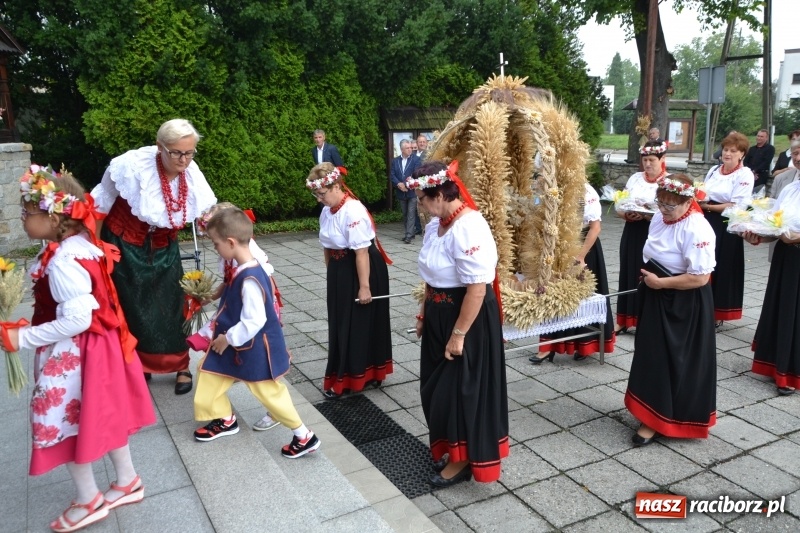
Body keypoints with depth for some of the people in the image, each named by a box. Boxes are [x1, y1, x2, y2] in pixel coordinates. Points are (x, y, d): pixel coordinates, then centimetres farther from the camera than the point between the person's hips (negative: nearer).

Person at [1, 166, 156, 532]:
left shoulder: (62, 262, -27)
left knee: (66, 422, 10)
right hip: (98, 346, 9)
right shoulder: (81, 245, 1)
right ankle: (127, 480, 38)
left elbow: (76, 320, -28)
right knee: (104, 415, 21)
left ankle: (88, 501, 29)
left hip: (72, 355, -9)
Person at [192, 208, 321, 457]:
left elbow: (254, 321, -31)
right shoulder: (240, 271, 0)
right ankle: (226, 420, 40)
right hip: (237, 345, 10)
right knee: (208, 372, 20)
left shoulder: (249, 279, -31)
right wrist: (207, 332, 13)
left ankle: (304, 437, 18)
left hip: (254, 349, -10)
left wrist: (227, 338, -19)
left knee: (269, 392, 3)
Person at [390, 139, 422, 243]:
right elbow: (392, 175, 3)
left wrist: (406, 184, -17)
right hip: (401, 193, 4)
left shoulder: (416, 159, -3)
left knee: (411, 214, -8)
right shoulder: (395, 161, 8)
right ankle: (407, 233, 22)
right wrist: (399, 184, -15)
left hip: (412, 191, -4)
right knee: (405, 214, 13)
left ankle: (409, 235, -9)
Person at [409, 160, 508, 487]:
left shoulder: (469, 228, -25)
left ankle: (462, 460, 25)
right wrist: (423, 314, 16)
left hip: (468, 320, -9)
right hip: (440, 317, 9)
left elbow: (477, 289, -26)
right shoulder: (436, 224, 4)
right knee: (437, 388, 18)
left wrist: (458, 335, -22)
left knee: (461, 390, 5)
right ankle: (449, 449, 38)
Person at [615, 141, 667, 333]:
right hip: (632, 234, 4)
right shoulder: (634, 178, 11)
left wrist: (647, 215, -23)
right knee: (628, 274, 8)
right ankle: (624, 319, 16)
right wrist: (627, 214, -12)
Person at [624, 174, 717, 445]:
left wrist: (660, 282, -20)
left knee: (675, 361, 3)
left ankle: (658, 420, 15)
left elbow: (700, 278, -26)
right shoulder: (660, 217, 2)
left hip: (684, 306, -8)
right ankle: (653, 414, 32)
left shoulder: (697, 229, -23)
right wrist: (649, 278, 4)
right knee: (653, 357, 16)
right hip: (657, 299, 9)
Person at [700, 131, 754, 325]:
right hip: (708, 222, 6)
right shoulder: (714, 170, 11)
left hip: (727, 227, -6)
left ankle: (717, 314, 15)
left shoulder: (745, 174, -8)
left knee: (722, 269, 3)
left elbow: (737, 206, -16)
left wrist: (708, 207, -17)